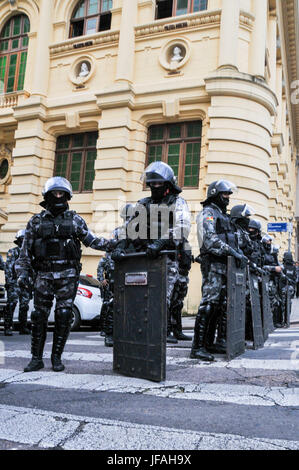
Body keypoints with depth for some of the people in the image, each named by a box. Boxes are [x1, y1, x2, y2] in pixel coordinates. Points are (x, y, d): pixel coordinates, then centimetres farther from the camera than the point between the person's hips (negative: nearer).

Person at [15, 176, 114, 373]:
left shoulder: (75, 219, 8)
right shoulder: (36, 221, 8)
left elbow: (92, 240, 11)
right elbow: (26, 250, 9)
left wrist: (114, 244, -1)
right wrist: (23, 272, 1)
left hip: (68, 275, 0)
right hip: (44, 275, 1)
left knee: (63, 316, -1)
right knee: (39, 316, 2)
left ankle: (57, 357, 12)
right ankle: (37, 358, 14)